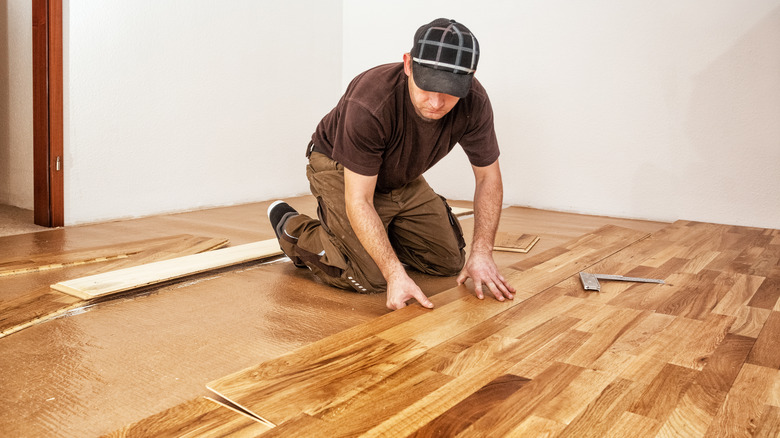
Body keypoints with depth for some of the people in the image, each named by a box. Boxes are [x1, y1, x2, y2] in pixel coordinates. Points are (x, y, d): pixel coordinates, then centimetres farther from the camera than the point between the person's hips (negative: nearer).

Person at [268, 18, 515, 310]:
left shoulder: (474, 104, -24)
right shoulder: (369, 104, -39)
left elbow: (488, 178, -10)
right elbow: (358, 202, -34)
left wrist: (482, 253, -18)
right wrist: (396, 273, -40)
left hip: (402, 178, 6)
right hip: (341, 171, -5)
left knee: (449, 262, 5)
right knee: (371, 279, -19)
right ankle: (293, 228, 5)